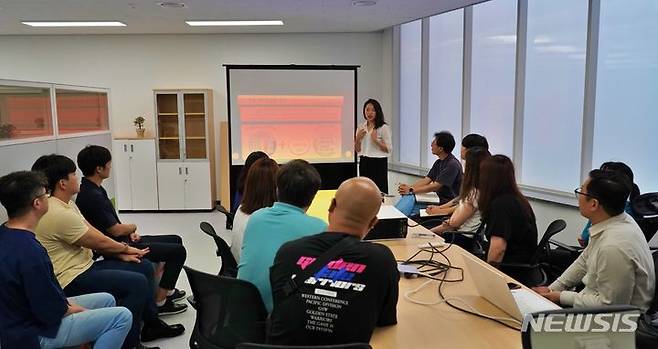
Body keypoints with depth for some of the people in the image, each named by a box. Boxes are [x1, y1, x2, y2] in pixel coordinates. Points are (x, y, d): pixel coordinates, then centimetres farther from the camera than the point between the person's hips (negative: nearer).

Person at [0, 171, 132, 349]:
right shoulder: (29, 251, -31)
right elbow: (50, 312, -25)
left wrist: (66, 303, 5)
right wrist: (72, 309, -7)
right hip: (34, 334, -10)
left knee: (107, 300, 17)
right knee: (122, 317, -13)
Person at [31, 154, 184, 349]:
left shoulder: (66, 204, 9)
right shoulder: (59, 214, -24)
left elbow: (94, 233, 10)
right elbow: (99, 242, -16)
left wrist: (121, 254, 0)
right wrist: (125, 249, 2)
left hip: (84, 266, 11)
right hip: (71, 280, -11)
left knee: (145, 268, 10)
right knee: (137, 283, -22)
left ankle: (151, 324, 21)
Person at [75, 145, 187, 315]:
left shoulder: (92, 190, 8)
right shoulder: (92, 197, -24)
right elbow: (115, 230, -22)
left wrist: (129, 232, 1)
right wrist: (132, 227, -2)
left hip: (122, 241, 10)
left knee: (175, 240, 17)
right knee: (178, 251, -11)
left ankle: (167, 289, 29)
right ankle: (159, 301, -2)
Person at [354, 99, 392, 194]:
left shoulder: (384, 128, -5)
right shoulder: (361, 128, 10)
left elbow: (388, 149, -8)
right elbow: (357, 150, 14)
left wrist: (375, 140, -17)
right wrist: (358, 139, -3)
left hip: (379, 163, -4)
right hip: (364, 163, 5)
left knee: (379, 191, -8)